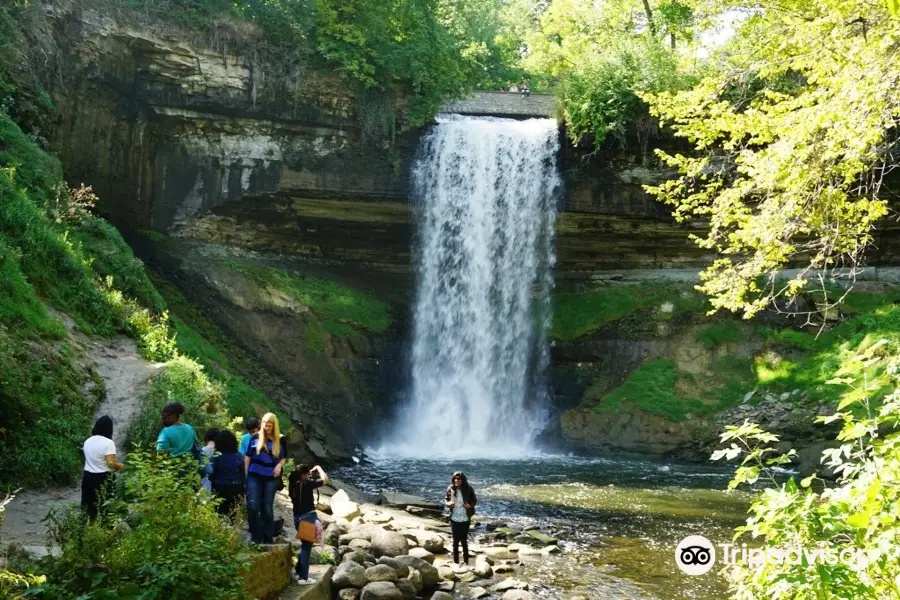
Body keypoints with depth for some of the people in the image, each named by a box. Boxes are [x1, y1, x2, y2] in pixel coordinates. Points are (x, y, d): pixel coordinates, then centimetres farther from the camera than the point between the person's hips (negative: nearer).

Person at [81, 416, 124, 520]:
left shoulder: (87, 441, 5)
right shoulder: (108, 442, -16)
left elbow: (89, 459, 13)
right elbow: (110, 463, -20)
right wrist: (119, 466, -2)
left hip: (87, 477, 6)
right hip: (102, 478, -6)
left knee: (88, 506, 13)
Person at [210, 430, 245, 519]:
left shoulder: (216, 455, -8)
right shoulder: (239, 455, 1)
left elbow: (211, 473, -9)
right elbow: (243, 474, 0)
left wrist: (212, 487, 6)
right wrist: (243, 489, 6)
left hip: (220, 488, -3)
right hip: (235, 488, 3)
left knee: (220, 514, 2)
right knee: (232, 516, 10)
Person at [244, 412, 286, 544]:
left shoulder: (280, 440, 3)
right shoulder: (256, 438, 0)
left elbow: (284, 457, 12)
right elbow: (248, 456, 5)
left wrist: (280, 465, -9)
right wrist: (245, 474, 2)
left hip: (271, 478, 1)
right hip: (254, 476, -1)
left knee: (267, 508, 7)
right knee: (253, 506, -9)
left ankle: (268, 539, 15)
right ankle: (256, 537, 5)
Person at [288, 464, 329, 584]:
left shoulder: (293, 485, 3)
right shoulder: (307, 483, -17)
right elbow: (325, 480, -14)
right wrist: (318, 468, 0)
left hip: (297, 517, 7)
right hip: (308, 517, -7)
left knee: (304, 545, 22)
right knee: (307, 546, 0)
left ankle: (298, 572, 26)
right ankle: (303, 577, 3)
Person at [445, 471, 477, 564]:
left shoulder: (468, 489, -10)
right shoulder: (450, 489, -7)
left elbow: (474, 500, 2)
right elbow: (446, 499, 8)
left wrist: (470, 506, -17)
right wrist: (449, 503, -14)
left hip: (465, 519, -2)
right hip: (454, 519, 2)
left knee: (464, 541, 2)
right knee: (455, 541, 8)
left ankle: (466, 562, 15)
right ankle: (456, 562, 19)